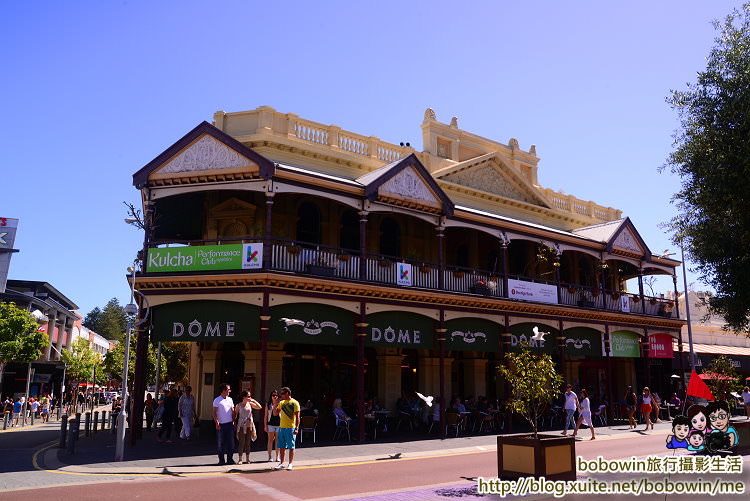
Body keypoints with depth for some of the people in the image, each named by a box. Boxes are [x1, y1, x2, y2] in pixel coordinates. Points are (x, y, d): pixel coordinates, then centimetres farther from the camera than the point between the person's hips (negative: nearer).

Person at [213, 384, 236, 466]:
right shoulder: (217, 400, -4)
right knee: (220, 443, 1)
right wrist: (217, 423, -14)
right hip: (221, 425, -4)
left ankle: (230, 459, 11)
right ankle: (221, 460, 10)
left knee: (230, 442, 3)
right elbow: (214, 413, -6)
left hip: (230, 424, 4)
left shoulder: (230, 399, 12)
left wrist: (233, 422, 9)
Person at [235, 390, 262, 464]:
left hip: (249, 426, 3)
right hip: (241, 426, -3)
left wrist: (254, 400, -3)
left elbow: (260, 407, 4)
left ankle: (247, 459, 15)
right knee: (241, 442, -3)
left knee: (248, 443, 8)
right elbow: (235, 415, 4)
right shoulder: (239, 405, -3)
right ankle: (240, 459, 4)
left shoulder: (250, 404, 6)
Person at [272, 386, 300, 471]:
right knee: (282, 446, 9)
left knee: (291, 446, 1)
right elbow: (275, 414, 15)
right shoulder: (281, 402, 12)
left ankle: (291, 464, 8)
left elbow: (297, 417, -9)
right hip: (281, 427, 6)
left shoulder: (294, 403, -6)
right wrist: (276, 405, -1)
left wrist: (297, 428, -16)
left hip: (290, 428, -6)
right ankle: (281, 463, 17)